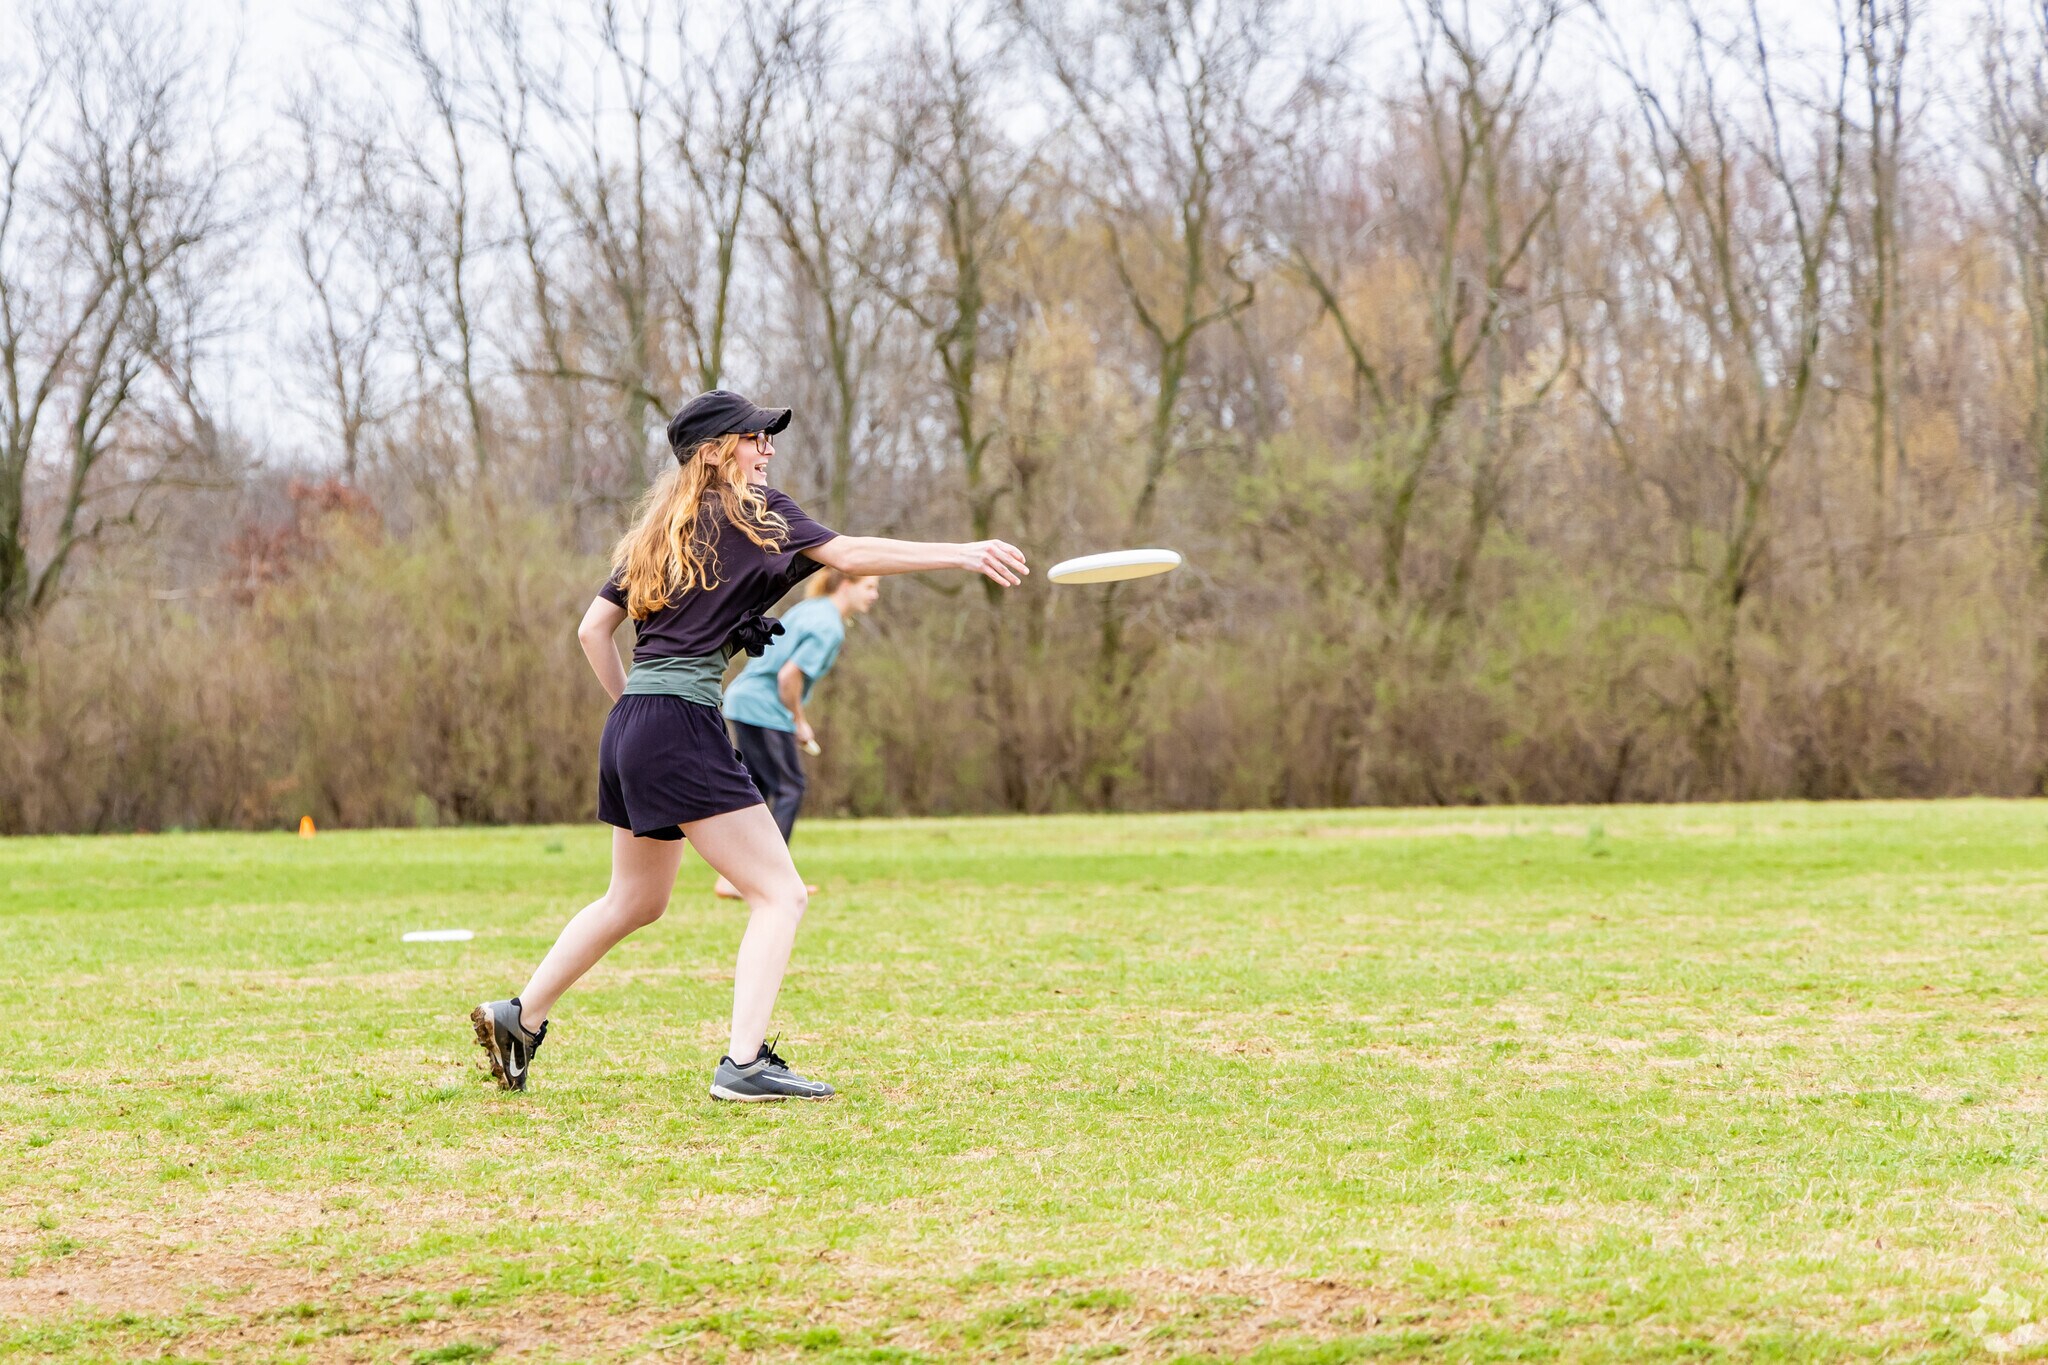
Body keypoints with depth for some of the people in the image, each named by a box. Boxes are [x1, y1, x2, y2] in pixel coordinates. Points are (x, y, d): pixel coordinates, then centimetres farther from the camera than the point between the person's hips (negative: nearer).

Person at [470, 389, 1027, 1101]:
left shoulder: (660, 529, 19)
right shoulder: (750, 510, -3)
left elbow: (593, 628, 18)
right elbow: (847, 554, -15)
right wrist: (963, 555, -18)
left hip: (630, 725, 9)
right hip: (684, 728, -9)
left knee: (637, 900, 26)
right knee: (780, 893, -6)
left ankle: (519, 1016, 31)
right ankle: (744, 1063, -17)